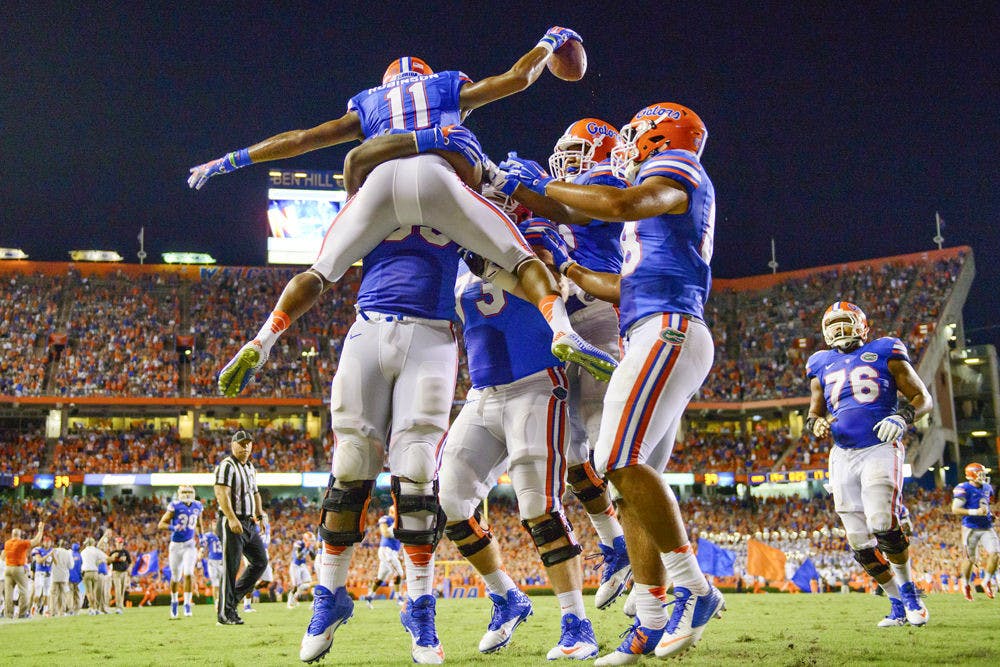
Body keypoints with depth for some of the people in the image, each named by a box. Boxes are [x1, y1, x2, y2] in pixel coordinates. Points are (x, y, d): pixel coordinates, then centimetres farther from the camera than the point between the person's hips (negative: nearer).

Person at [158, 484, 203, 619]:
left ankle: (187, 605, -8)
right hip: (176, 545, -2)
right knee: (176, 577, 9)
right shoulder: (175, 506, -11)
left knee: (188, 574, -14)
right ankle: (174, 601, 33)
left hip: (189, 544, 2)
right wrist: (173, 528, -26)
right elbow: (161, 524, -10)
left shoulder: (197, 506, 2)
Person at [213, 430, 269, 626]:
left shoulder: (251, 468, 17)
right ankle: (226, 614, 0)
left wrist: (260, 514, 18)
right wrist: (232, 518, -31)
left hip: (249, 523, 9)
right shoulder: (226, 466, -11)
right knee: (231, 568, -6)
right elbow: (221, 493, -22)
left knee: (260, 561, 10)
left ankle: (233, 597, 21)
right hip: (232, 523, -9)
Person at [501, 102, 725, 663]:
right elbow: (626, 289, 33)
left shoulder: (677, 172, 2)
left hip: (668, 332, -10)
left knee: (621, 461, -20)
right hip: (656, 338, 10)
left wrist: (544, 183, -8)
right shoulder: (657, 211, 29)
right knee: (634, 474, 3)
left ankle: (694, 588, -15)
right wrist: (565, 268, 36)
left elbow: (617, 205, -19)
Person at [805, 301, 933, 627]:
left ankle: (909, 590, 0)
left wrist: (902, 416, -15)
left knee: (882, 525, -22)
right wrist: (817, 424, -2)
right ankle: (898, 604, 13)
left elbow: (923, 398, 5)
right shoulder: (822, 366, 16)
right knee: (860, 543, -1)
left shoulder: (885, 354, 5)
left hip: (880, 450, -4)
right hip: (843, 456, 4)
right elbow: (813, 414, 22)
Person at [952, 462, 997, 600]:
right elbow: (955, 509, -19)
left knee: (994, 553, -10)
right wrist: (975, 512, -25)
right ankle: (966, 584, 25)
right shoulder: (964, 489, -13)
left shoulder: (987, 488, 10)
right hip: (971, 528, -5)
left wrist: (991, 515, 10)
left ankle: (987, 581, 8)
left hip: (987, 528, 5)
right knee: (970, 559, 3)